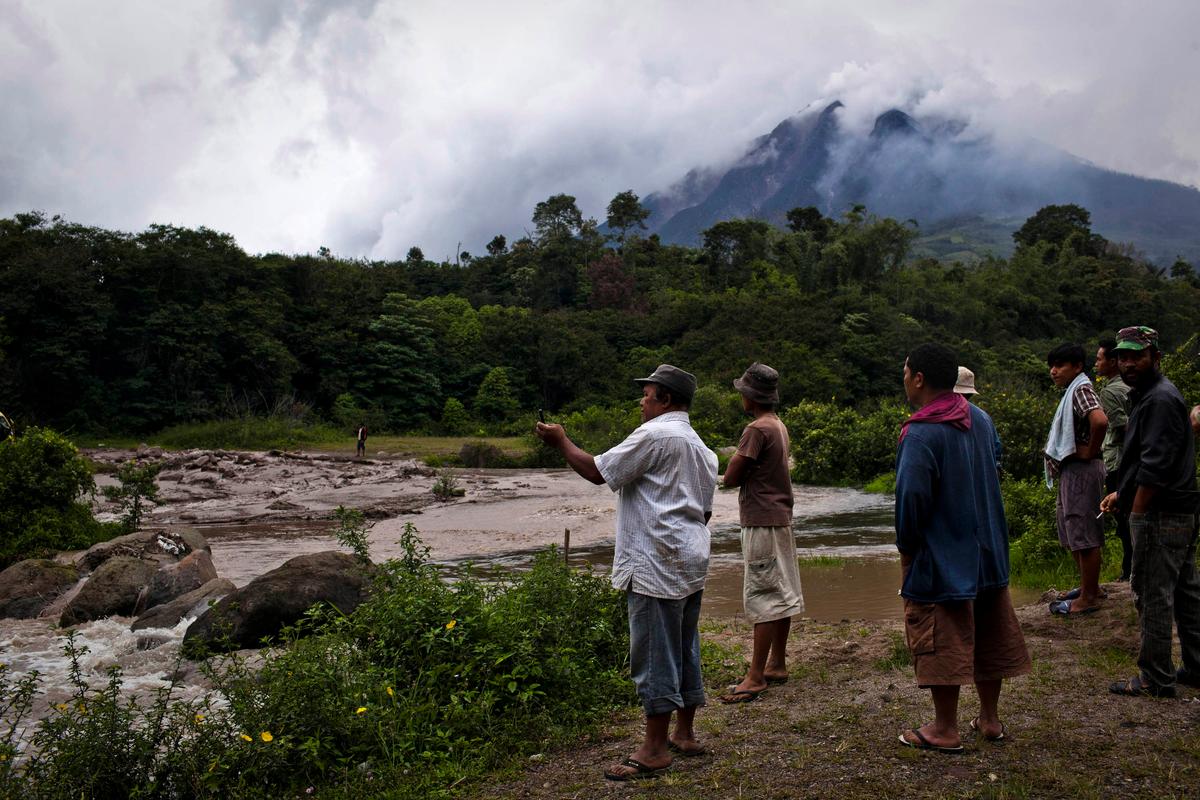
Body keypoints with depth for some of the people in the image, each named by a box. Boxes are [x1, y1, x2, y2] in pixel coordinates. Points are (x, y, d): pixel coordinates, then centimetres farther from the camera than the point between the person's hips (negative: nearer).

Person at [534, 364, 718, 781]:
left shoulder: (655, 434, -12)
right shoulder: (700, 446, 17)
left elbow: (598, 471, -12)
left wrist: (561, 441, 1)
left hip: (658, 563, -10)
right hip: (691, 560, 10)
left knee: (655, 653, -3)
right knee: (684, 648, 16)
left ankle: (655, 749, 5)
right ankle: (685, 734, 26)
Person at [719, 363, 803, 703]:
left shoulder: (757, 430, -17)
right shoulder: (779, 427, 12)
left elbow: (731, 477, -15)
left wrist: (736, 458, 1)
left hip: (762, 522, -10)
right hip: (780, 518, 10)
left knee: (762, 598, -8)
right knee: (782, 594, 13)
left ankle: (756, 678, -4)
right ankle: (777, 664, 23)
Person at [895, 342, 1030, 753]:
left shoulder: (921, 434, -21)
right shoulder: (981, 419, 5)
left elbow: (912, 496, -26)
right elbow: (996, 467, 15)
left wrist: (906, 546, -10)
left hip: (939, 559, -8)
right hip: (987, 551, 8)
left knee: (941, 642, 3)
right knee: (987, 637, 17)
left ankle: (945, 730, 13)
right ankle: (989, 719, 30)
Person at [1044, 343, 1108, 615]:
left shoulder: (1081, 389, -15)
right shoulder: (1072, 392, 15)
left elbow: (1100, 421, -33)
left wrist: (1091, 452, -21)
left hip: (1081, 471, -10)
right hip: (1070, 471, 10)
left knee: (1084, 535, -3)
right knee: (1072, 534, 17)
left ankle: (1089, 598, 4)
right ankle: (1087, 585, 29)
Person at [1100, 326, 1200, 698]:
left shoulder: (1160, 400, -17)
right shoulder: (1149, 395, 16)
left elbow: (1155, 468, -22)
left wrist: (1136, 513, -16)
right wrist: (1122, 493, 19)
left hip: (1159, 517, -11)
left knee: (1153, 596, -3)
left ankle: (1156, 679, 6)